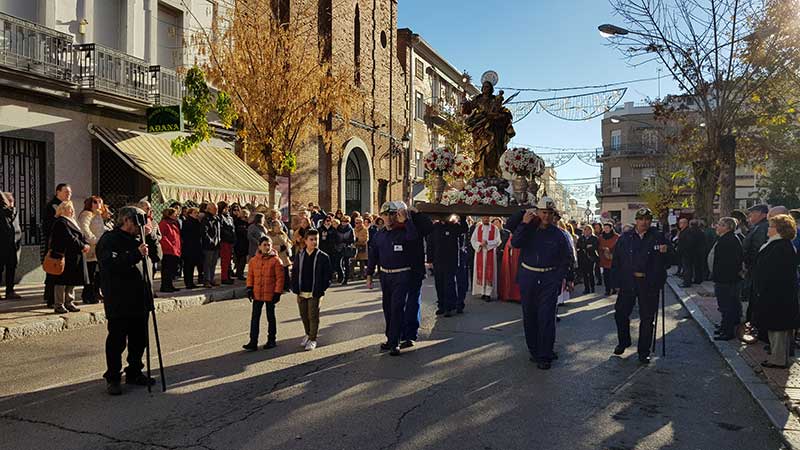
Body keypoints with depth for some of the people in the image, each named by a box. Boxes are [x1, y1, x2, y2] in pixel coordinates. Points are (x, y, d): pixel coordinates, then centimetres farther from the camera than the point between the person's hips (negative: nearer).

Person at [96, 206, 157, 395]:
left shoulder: (137, 239, 16)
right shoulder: (109, 240, -9)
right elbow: (112, 264, -26)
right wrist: (136, 254, -31)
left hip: (140, 302, 8)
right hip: (119, 304, -8)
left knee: (139, 340, 15)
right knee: (117, 341, 1)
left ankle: (134, 372, 29)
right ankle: (112, 378, 14)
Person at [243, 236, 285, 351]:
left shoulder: (276, 260, -8)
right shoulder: (254, 260, 3)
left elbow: (280, 277, -8)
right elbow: (250, 275, 11)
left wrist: (278, 292, -12)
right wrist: (249, 288, 2)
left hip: (270, 294, -3)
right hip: (257, 294, 3)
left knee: (271, 317, 10)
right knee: (255, 318, 4)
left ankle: (271, 340, 24)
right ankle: (253, 342, 8)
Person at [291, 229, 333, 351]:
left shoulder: (323, 257, -7)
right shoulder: (299, 255, 3)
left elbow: (328, 274, -4)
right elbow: (294, 272, 8)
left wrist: (322, 289, -10)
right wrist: (295, 288, 0)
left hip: (315, 293, -4)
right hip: (301, 292, 4)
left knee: (313, 316, 0)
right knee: (304, 315, 15)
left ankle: (313, 339, 14)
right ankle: (308, 334, 37)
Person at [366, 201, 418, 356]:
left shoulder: (403, 232, -7)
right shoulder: (379, 235, 9)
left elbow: (413, 236, -31)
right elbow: (373, 256, 14)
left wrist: (405, 219, -31)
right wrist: (369, 275, 11)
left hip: (402, 275, -6)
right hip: (385, 275, 6)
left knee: (397, 308, -9)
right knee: (387, 308, 13)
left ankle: (395, 343, -4)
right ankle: (390, 338, 26)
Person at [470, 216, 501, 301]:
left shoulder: (494, 229, 4)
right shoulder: (478, 228, 9)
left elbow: (497, 241, -3)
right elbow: (473, 240, 5)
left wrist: (487, 243, -15)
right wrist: (480, 244, -12)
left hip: (490, 254, -2)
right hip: (480, 253, 2)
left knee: (489, 272, -6)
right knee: (480, 271, 1)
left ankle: (488, 293, -6)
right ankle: (482, 292, 8)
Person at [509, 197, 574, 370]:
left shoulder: (558, 234, 0)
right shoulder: (528, 228, 1)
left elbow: (566, 258, 7)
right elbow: (515, 243, -15)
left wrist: (559, 277, -1)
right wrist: (523, 223, -21)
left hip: (549, 280, -2)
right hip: (528, 278, 2)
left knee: (546, 318, -6)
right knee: (529, 316, 11)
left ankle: (544, 356, 3)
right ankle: (534, 351, 26)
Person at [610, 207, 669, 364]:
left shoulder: (658, 238, 1)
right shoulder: (625, 238, 3)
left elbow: (666, 261, 6)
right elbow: (616, 261, 4)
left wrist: (664, 253, -17)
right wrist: (616, 282, -1)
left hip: (649, 284, -1)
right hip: (628, 282, 1)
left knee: (647, 319, 6)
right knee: (620, 313, 9)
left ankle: (644, 352, 18)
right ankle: (623, 342, 34)